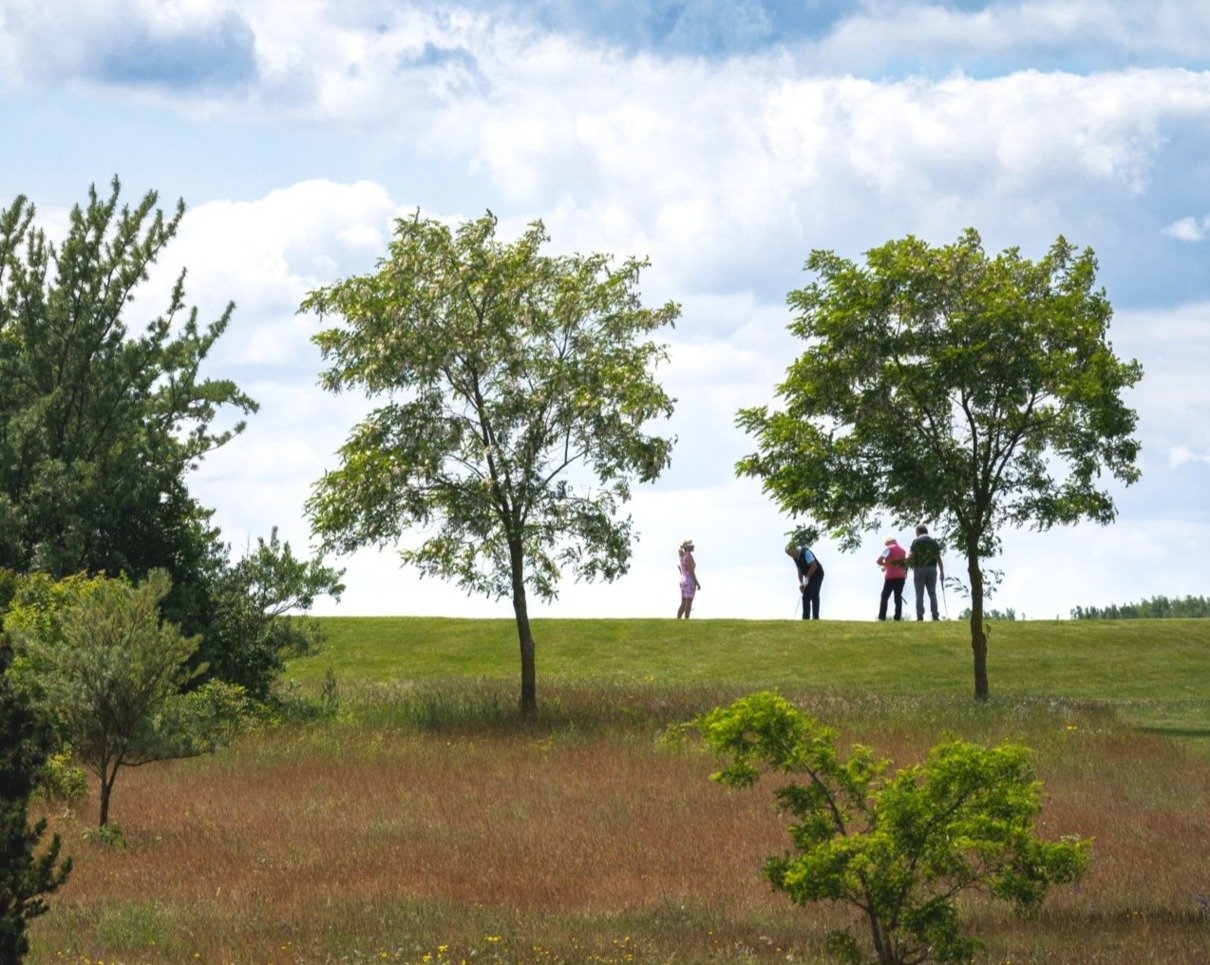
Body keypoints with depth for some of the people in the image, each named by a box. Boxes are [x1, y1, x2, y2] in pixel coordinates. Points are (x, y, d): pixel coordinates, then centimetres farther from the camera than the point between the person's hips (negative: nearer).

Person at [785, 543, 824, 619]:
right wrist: (801, 583, 1)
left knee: (814, 596, -15)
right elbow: (800, 570, 10)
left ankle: (815, 617, -17)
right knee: (805, 597, 3)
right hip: (809, 577, 8)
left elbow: (814, 566, -26)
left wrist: (807, 578, -21)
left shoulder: (805, 552, -23)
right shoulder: (795, 557, 2)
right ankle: (806, 618, 5)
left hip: (817, 574, -8)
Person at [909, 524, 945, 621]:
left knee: (919, 594, -2)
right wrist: (942, 572, 7)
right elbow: (939, 559, 6)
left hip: (919, 568, -3)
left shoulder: (916, 541, 2)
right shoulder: (933, 542, 11)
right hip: (932, 569, 3)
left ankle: (920, 616, -9)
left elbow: (911, 556, -7)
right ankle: (935, 616, -3)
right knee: (932, 593, 5)